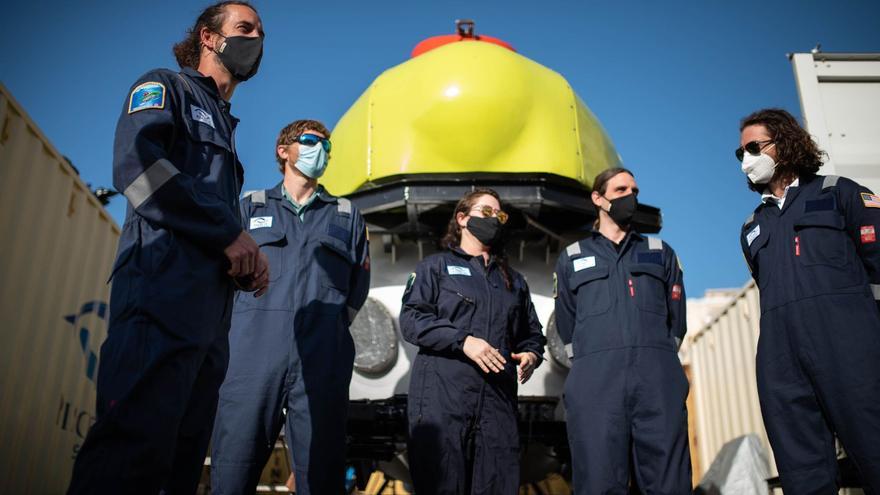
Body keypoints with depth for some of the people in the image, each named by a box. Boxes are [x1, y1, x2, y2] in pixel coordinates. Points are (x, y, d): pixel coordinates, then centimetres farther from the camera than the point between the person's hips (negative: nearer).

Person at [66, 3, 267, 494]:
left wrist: (249, 259, 8)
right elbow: (135, 162, -10)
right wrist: (229, 232, -11)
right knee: (139, 447, -19)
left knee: (184, 456, 3)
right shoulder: (165, 86, 11)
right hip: (165, 286, -8)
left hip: (210, 302, 8)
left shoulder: (223, 128, 33)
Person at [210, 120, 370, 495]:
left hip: (323, 355, 1)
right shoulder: (252, 206, 20)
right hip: (256, 348, 0)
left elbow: (360, 280, 18)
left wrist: (335, 323, 7)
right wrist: (249, 323, 3)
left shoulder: (346, 214, 22)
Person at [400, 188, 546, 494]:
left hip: (498, 400, 4)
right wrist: (462, 340, -15)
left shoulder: (513, 279, 24)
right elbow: (411, 320, -3)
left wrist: (532, 354, 3)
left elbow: (531, 331, 26)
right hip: (443, 397, -4)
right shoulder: (436, 266, 9)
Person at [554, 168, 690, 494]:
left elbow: (676, 320, 19)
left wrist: (656, 360, 11)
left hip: (658, 379, 1)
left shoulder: (661, 253, 23)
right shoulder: (572, 258, 21)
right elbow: (566, 327, 17)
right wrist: (591, 367, 9)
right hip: (595, 382, -1)